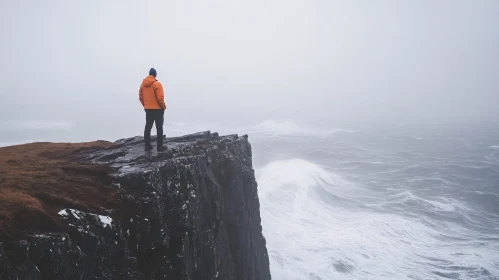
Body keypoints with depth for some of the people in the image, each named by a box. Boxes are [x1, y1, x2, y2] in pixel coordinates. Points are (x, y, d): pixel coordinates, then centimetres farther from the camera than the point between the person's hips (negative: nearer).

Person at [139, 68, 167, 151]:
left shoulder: (143, 84, 4)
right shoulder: (157, 84, -14)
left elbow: (140, 97, 7)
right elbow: (160, 98, -17)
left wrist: (146, 105, 17)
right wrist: (164, 107, -3)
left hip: (148, 109, 6)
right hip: (158, 109, -5)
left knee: (148, 127, 11)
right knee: (159, 128, 0)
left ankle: (147, 145, 14)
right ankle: (160, 146, 1)